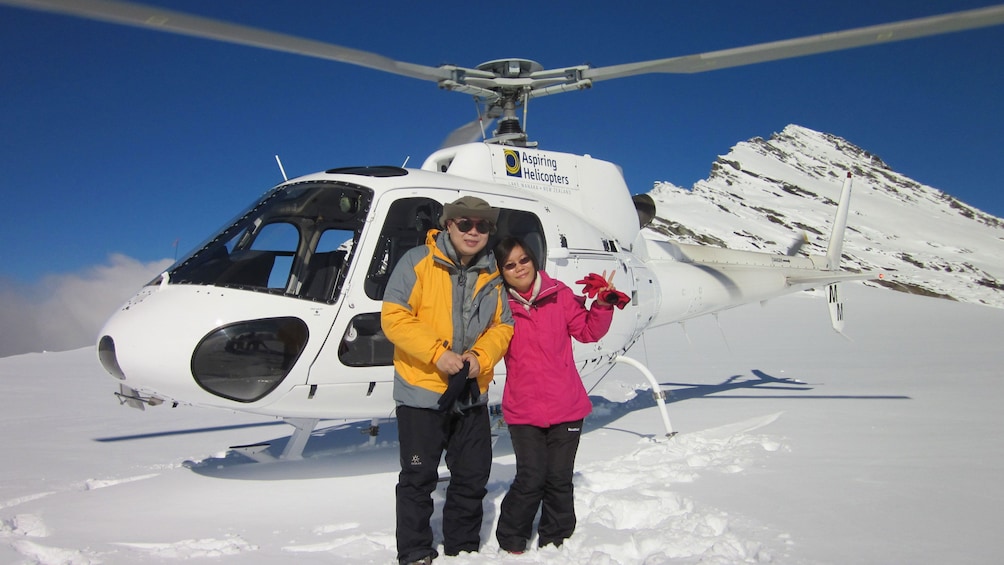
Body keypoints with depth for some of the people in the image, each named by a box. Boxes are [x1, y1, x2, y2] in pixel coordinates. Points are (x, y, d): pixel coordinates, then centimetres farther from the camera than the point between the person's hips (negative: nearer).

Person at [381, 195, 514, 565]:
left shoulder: (492, 276, 8)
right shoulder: (417, 262, -8)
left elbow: (503, 326, 9)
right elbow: (393, 316, -14)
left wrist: (481, 356, -11)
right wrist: (437, 353, -21)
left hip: (472, 395, 5)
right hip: (421, 391, -5)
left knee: (473, 477, 13)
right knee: (419, 477, 3)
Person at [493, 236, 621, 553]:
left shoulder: (559, 295, 0)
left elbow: (588, 331, 3)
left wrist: (603, 306, -10)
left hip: (566, 406, 1)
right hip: (523, 410, -1)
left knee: (559, 479, 9)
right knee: (531, 479, -6)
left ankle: (555, 541, 28)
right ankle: (510, 542, 15)